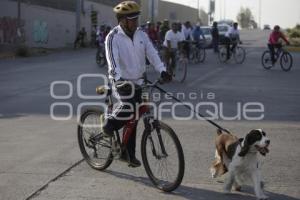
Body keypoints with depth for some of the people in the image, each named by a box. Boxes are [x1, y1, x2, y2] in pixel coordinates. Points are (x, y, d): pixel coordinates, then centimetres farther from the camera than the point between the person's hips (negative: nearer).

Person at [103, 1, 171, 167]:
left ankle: (129, 153, 20)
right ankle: (110, 124, 1)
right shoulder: (113, 37, -14)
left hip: (137, 82, 5)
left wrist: (162, 70, -23)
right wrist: (120, 80, -40)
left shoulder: (141, 35, 2)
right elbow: (113, 61, -25)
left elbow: (152, 53, -6)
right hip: (122, 81, -5)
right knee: (129, 106, -30)